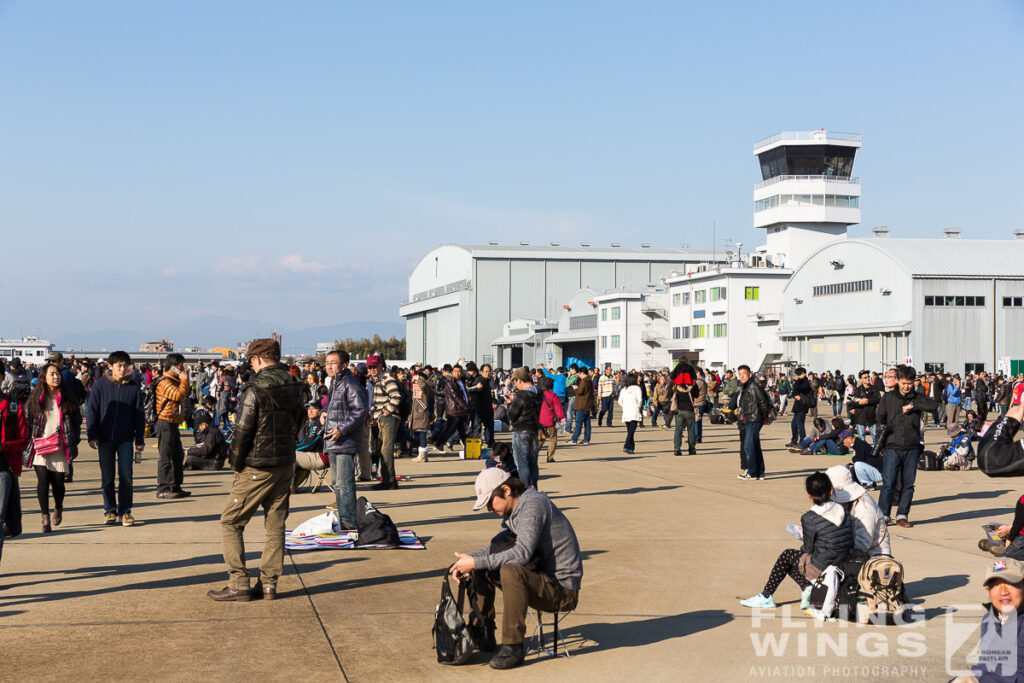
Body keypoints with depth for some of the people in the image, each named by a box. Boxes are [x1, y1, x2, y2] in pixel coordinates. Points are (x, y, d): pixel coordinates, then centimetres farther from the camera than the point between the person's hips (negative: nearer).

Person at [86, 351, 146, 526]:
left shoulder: (134, 387, 1)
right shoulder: (100, 385, 0)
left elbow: (139, 415, 7)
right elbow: (91, 411, 3)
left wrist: (140, 439, 6)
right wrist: (92, 435, -3)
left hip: (126, 439, 0)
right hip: (105, 438, 0)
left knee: (126, 475, -4)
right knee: (107, 477, 6)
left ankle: (125, 511, 7)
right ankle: (110, 511, 18)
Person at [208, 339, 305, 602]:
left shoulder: (255, 389, -16)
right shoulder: (295, 386, 5)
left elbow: (243, 432, -15)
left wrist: (237, 465, -3)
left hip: (257, 468, -7)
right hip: (286, 465, 7)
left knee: (230, 523, 3)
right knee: (275, 525, 11)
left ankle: (238, 584, 1)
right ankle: (268, 584, 13)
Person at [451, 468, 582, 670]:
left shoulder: (533, 504, -21)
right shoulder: (512, 510, 9)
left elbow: (522, 553, -31)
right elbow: (498, 544, 18)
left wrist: (476, 562, -27)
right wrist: (469, 559, 0)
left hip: (562, 588, -10)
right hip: (539, 575, 10)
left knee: (510, 571, -35)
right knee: (481, 566, 11)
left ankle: (514, 647, -23)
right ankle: (482, 633, 17)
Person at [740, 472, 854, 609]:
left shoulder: (809, 519, -16)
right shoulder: (844, 512, 2)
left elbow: (808, 549, -5)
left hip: (823, 570, -7)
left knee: (787, 555, 18)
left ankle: (765, 597, 22)